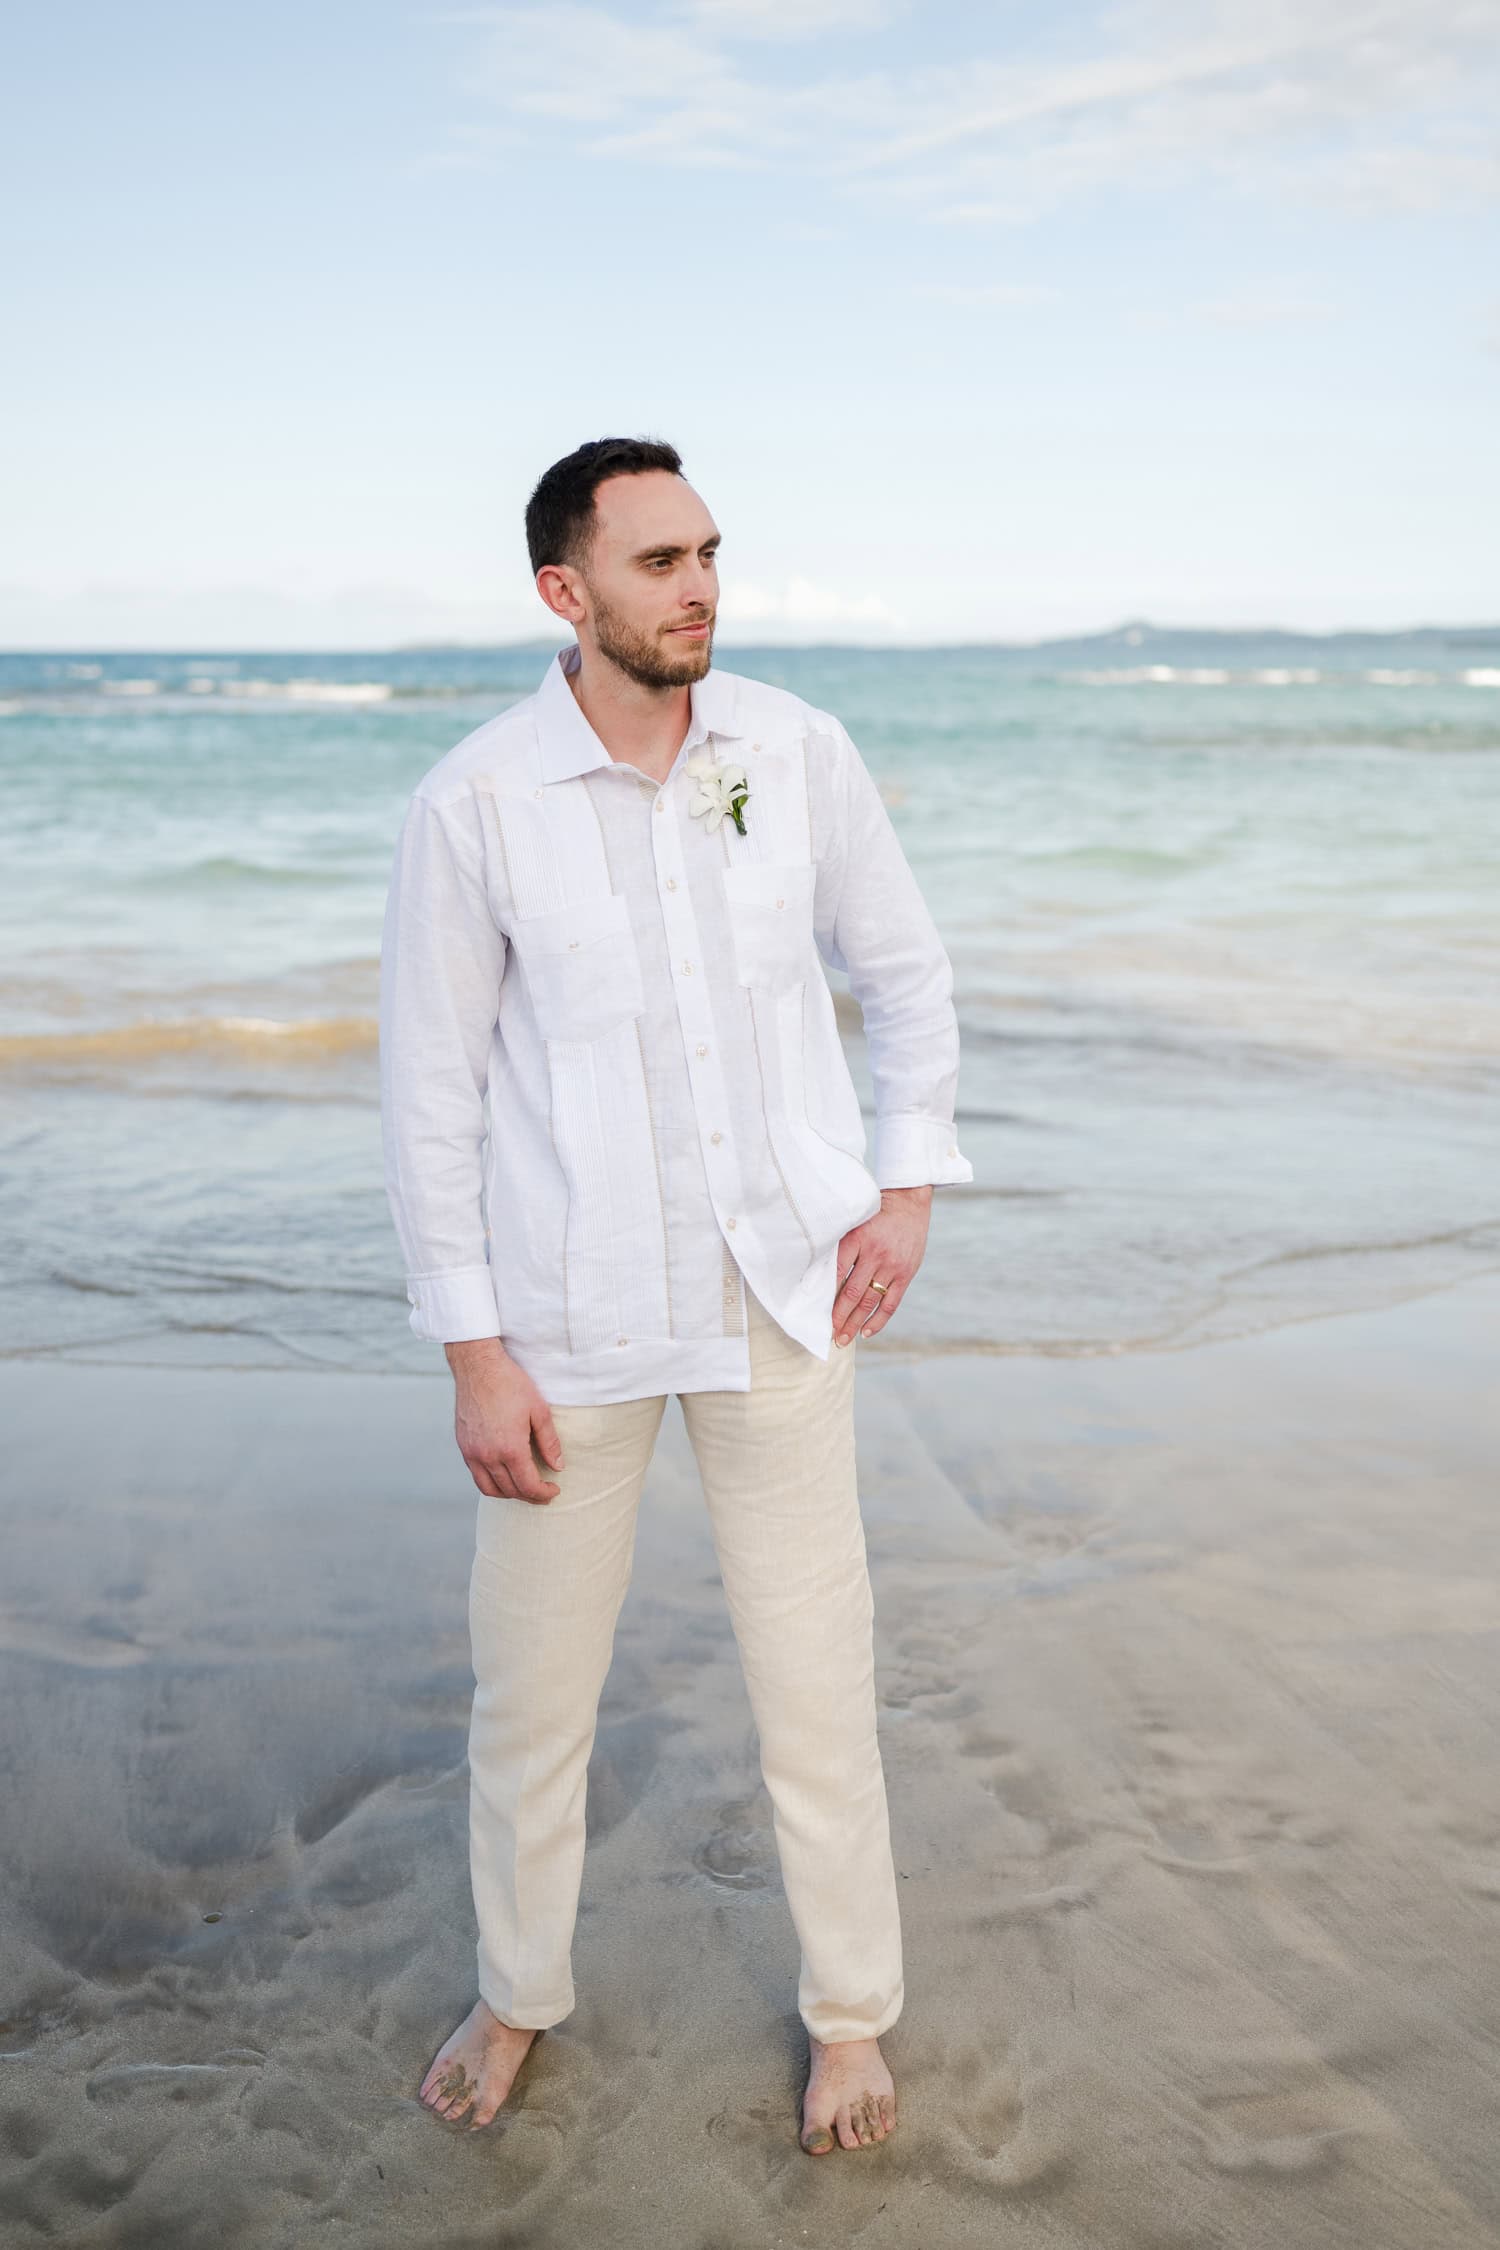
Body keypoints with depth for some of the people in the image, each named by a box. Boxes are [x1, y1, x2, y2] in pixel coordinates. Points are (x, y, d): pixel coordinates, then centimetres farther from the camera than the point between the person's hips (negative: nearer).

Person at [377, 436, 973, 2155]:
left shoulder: (796, 753, -3)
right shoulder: (473, 805, -11)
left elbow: (903, 972, 10)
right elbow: (428, 1092, -6)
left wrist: (909, 1187, 1)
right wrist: (473, 1352, -7)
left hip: (779, 1293, 2)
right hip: (570, 1315, -1)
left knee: (814, 1673, 10)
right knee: (530, 1683, 13)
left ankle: (848, 2011, 33)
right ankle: (519, 1993, 39)